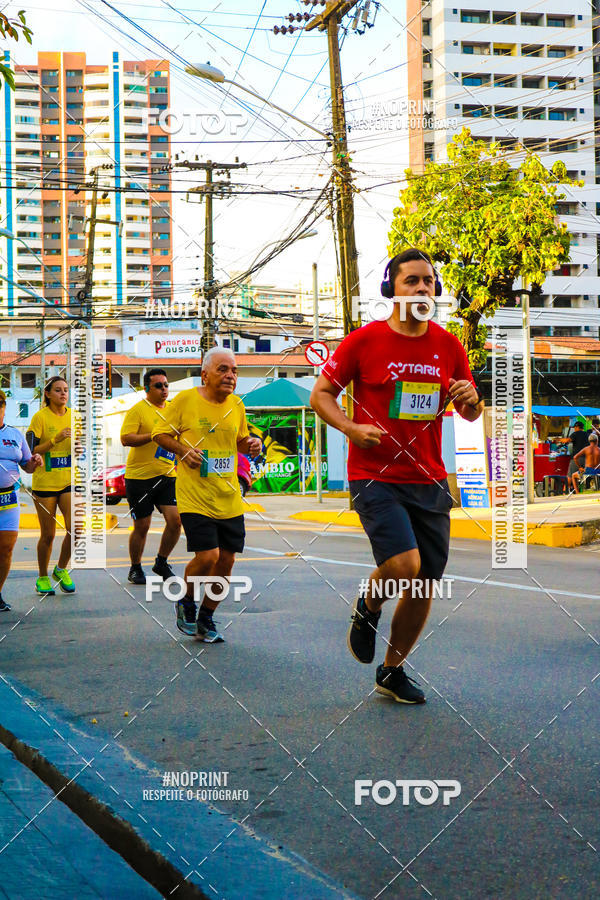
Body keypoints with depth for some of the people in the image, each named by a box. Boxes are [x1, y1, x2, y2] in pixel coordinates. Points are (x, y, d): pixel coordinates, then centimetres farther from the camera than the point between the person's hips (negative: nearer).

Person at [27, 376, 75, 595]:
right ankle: (42, 578, 22)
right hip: (44, 483, -3)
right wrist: (56, 439, -20)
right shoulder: (40, 417, -6)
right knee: (48, 535, 3)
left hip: (70, 481, 3)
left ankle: (61, 569, 12)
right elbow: (31, 451, -11)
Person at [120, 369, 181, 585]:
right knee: (142, 526, 2)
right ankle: (135, 569, 22)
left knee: (175, 520, -7)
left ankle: (161, 563, 15)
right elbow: (126, 439, -18)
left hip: (167, 477, 5)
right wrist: (155, 435, -22)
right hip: (140, 476, -5)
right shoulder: (137, 410, -7)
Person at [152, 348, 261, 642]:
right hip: (194, 497, -5)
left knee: (226, 560, 6)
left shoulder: (236, 405, 9)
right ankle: (186, 602, 15)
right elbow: (160, 433, 2)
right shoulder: (185, 400, -6)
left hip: (229, 498, 5)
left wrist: (251, 443, 0)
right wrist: (182, 449, -15)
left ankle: (206, 618, 26)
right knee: (207, 555, -16)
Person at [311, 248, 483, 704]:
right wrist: (354, 428, -15)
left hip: (429, 481, 5)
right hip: (375, 477, -4)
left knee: (424, 583, 6)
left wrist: (472, 400, -7)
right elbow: (321, 394, 3)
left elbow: (471, 413, 17)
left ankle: (392, 671, 28)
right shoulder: (364, 340, -4)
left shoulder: (449, 346, 7)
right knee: (404, 565, -23)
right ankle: (368, 607, 14)